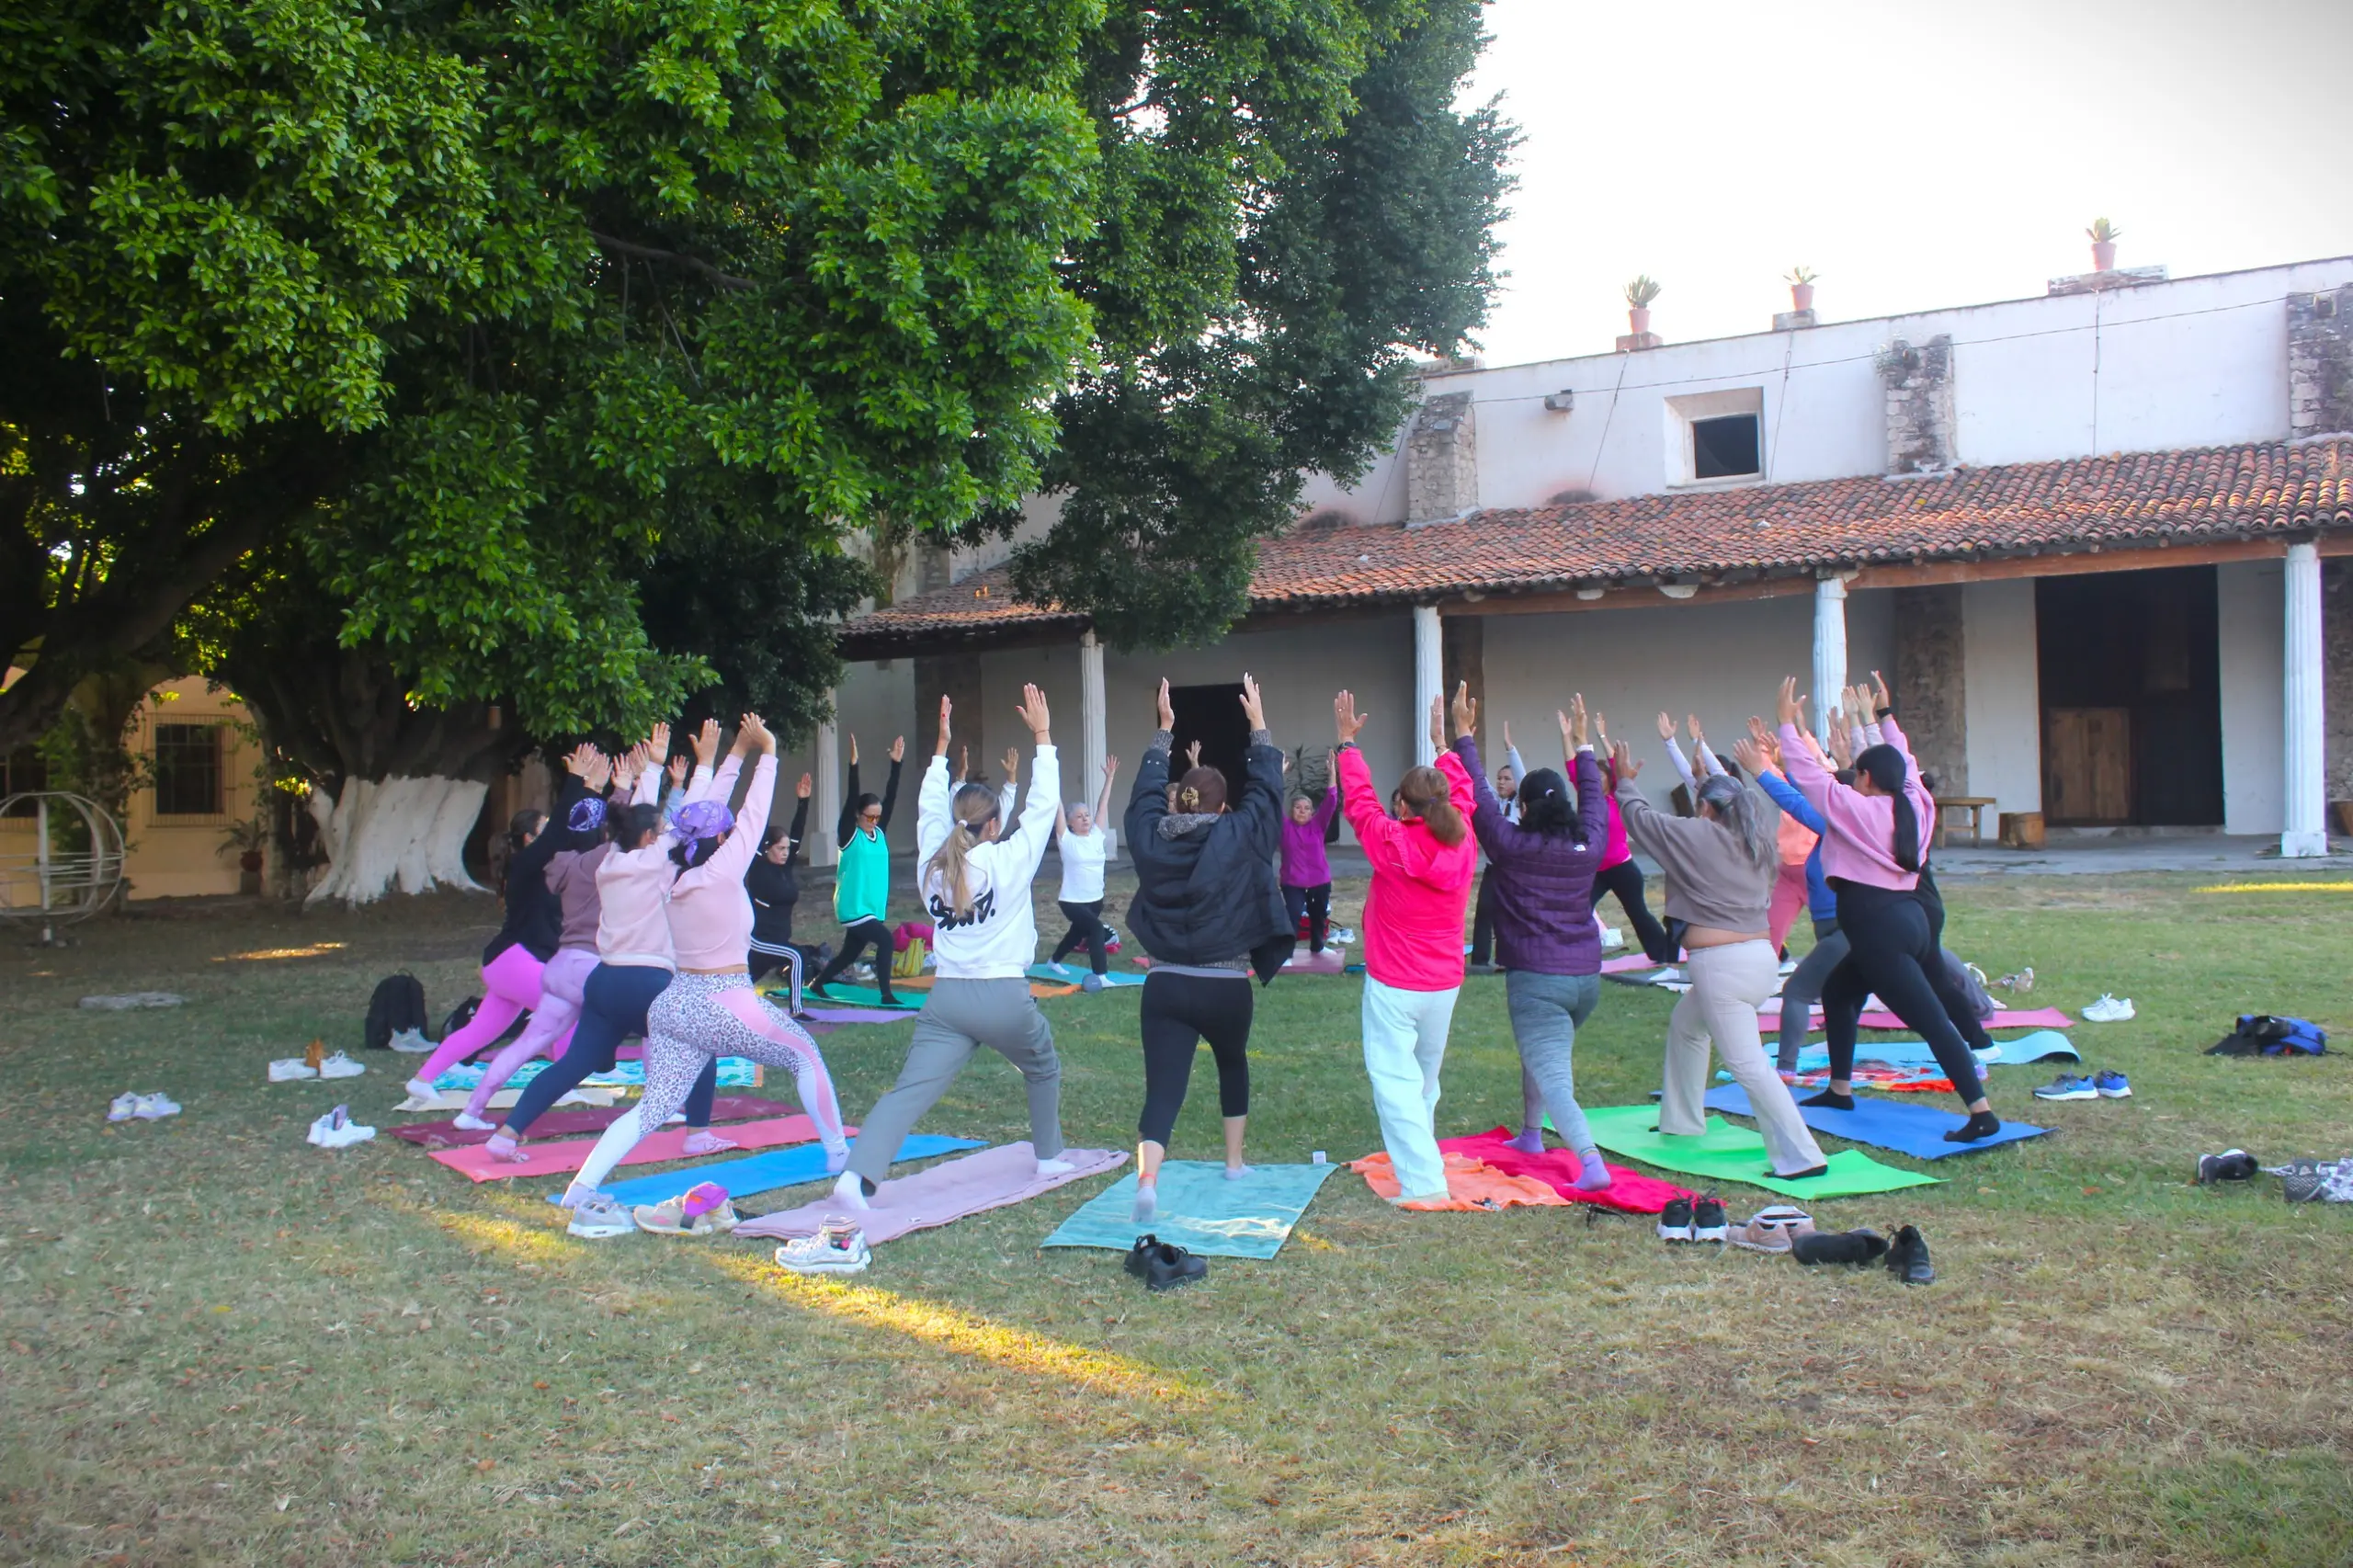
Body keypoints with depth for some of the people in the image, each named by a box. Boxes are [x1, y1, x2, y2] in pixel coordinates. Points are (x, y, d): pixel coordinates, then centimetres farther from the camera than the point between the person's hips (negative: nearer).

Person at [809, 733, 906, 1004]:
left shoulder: (879, 833, 6)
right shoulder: (849, 835, -9)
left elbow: (890, 798, 4)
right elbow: (851, 799, -18)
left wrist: (896, 763, -1)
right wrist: (854, 765, -26)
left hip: (874, 907, 7)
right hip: (853, 908, -7)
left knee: (850, 953, 17)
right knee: (885, 940, -20)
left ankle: (817, 983, 37)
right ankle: (886, 995, -13)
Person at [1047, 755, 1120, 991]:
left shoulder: (1096, 836, 2)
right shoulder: (1067, 840, -11)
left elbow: (1102, 806, 3)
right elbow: (1057, 809, -15)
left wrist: (1109, 778, 3)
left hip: (1095, 899, 7)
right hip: (1072, 901, -7)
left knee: (1078, 933, 25)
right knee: (1096, 928, -28)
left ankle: (1055, 961, 52)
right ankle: (1100, 975, -27)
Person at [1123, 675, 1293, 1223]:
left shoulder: (1150, 837, -1)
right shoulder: (1238, 836, -9)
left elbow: (1147, 792, 16)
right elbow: (1265, 789, 3)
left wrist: (1164, 731, 26)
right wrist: (1258, 726, 15)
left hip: (1165, 987, 1)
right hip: (1227, 988, 0)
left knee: (1163, 1090, -4)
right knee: (1233, 1064, 28)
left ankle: (1146, 1181, -26)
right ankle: (1235, 1161, 38)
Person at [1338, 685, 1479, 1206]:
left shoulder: (1393, 845, -16)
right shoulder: (1462, 844, -3)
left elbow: (1359, 800, -3)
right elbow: (1461, 796, 16)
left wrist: (1347, 741, 9)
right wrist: (1445, 742, 28)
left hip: (1392, 986, -5)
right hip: (1445, 986, 6)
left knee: (1395, 1080, -4)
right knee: (1425, 1078, 22)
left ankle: (1423, 1180, -14)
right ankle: (1419, 1155, 38)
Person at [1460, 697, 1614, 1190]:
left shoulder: (1511, 845, -10)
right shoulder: (1590, 846, 3)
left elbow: (1479, 796, -4)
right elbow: (1593, 799, 19)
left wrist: (1465, 739, 6)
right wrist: (1579, 745, 28)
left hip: (1535, 979, -6)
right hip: (1586, 976, 6)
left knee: (1553, 1078, -11)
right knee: (1540, 1053, 30)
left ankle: (1592, 1163, -27)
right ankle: (1531, 1134, 42)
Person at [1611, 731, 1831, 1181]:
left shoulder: (1698, 835, -6)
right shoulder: (1756, 842, 11)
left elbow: (1641, 819, 6)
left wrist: (1626, 783, 24)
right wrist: (1711, 781, 44)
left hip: (1721, 966, -9)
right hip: (1762, 958, 9)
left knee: (1748, 1065, -8)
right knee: (1685, 1024, 28)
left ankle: (1801, 1157, -12)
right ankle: (1682, 1120, 38)